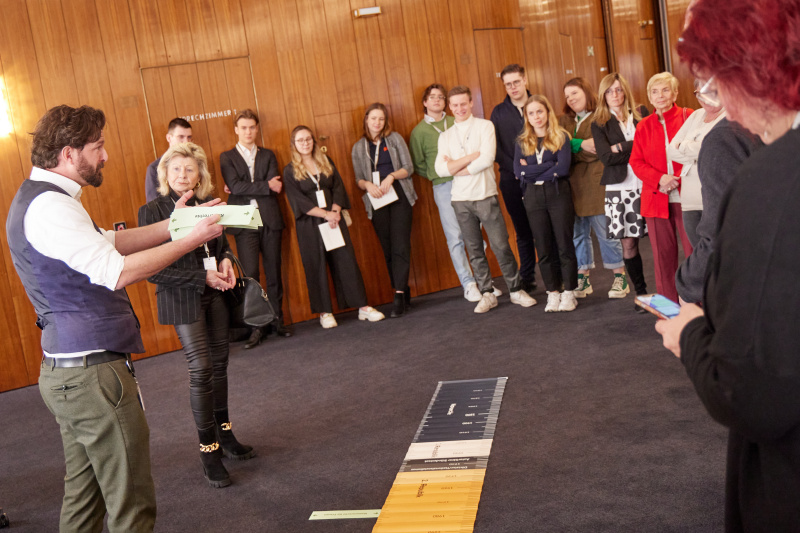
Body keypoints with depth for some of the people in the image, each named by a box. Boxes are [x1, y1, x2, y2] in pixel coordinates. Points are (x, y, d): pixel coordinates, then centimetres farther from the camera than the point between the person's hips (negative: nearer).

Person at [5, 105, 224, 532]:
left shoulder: (37, 198, 16)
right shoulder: (50, 206, -18)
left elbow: (110, 242, 16)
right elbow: (117, 270, -23)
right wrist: (191, 240, -16)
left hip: (66, 370, 11)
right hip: (93, 372, -11)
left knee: (84, 495, 19)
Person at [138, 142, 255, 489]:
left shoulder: (208, 205, 5)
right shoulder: (151, 212, -10)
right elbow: (153, 270, -13)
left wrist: (225, 261, -2)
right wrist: (202, 276, -18)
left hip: (215, 294, 5)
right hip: (182, 299, -5)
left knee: (219, 363, 12)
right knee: (201, 370, -7)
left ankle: (223, 432, 29)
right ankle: (208, 450, 4)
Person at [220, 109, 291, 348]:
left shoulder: (268, 155, 15)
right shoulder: (227, 157, 9)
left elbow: (275, 186, -1)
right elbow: (235, 186, -7)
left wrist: (248, 189, -8)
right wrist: (266, 186, -7)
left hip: (270, 220, 2)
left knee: (274, 273, 6)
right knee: (250, 274, -8)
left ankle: (277, 321, 16)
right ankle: (255, 328, -3)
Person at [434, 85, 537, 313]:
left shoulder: (485, 126, 1)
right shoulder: (445, 136, 11)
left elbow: (487, 160, -13)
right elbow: (440, 169, -4)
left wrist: (456, 167, -5)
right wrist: (473, 155, -10)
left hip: (485, 195, -3)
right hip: (460, 200, 3)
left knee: (500, 245, -3)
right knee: (474, 249, 8)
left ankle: (516, 290, 11)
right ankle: (487, 294, 17)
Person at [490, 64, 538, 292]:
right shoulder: (499, 112, 6)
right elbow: (495, 148, 2)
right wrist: (516, 168, -9)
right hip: (512, 180, 1)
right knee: (523, 231, 8)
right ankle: (527, 278, 17)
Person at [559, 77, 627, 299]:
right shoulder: (563, 121, 16)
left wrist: (572, 145, -12)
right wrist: (582, 145, -11)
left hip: (596, 183, -5)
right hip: (572, 185, 5)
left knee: (606, 232, -2)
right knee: (578, 233, 9)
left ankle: (620, 277, 9)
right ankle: (582, 279, 18)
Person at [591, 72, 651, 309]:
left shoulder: (641, 114, 10)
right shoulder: (599, 124, 7)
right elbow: (606, 157, -7)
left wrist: (623, 147, -8)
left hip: (646, 184, 0)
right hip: (619, 189, 0)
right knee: (628, 243, 3)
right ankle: (641, 293, 15)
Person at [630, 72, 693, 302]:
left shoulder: (688, 117, 1)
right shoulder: (644, 126, 10)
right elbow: (636, 161, 5)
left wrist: (679, 179, -15)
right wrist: (660, 178, -11)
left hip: (686, 196, -3)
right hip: (657, 197, 3)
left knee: (693, 249, -2)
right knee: (663, 254, 7)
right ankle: (669, 304, 17)